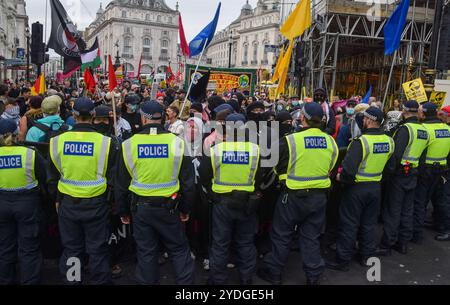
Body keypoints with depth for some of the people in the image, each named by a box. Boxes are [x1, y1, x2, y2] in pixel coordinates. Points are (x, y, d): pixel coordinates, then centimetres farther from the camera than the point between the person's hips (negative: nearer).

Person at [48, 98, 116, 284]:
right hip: (96, 204, -2)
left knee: (71, 249, 17)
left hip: (67, 203, 2)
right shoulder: (104, 142, -14)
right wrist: (110, 199, 9)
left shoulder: (58, 141, -6)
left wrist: (57, 199, 18)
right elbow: (112, 176, -6)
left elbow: (53, 176, 4)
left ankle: (71, 280, 31)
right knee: (97, 250, 10)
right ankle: (100, 280, 22)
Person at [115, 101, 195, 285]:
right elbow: (187, 181, -4)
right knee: (179, 250, 13)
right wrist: (185, 209, 7)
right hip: (169, 207, -1)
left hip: (140, 208, 1)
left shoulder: (129, 145, -6)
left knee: (146, 253, 13)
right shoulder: (176, 142, -9)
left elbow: (121, 184, 1)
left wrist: (123, 211, 13)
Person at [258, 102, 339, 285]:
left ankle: (274, 272, 25)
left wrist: (287, 180, 14)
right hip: (320, 196, 4)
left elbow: (279, 168, -5)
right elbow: (331, 169, 9)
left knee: (282, 235, 12)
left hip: (294, 196, -4)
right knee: (311, 237, 17)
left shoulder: (291, 140, -18)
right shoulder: (330, 141, -5)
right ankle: (313, 276, 26)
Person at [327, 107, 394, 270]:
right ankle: (367, 256, 33)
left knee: (349, 224, 5)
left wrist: (341, 177, -10)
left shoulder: (361, 141, -23)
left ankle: (343, 260, 15)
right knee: (369, 222, 19)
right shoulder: (389, 141, -3)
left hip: (357, 187, -6)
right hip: (376, 187, 6)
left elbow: (348, 169, -27)